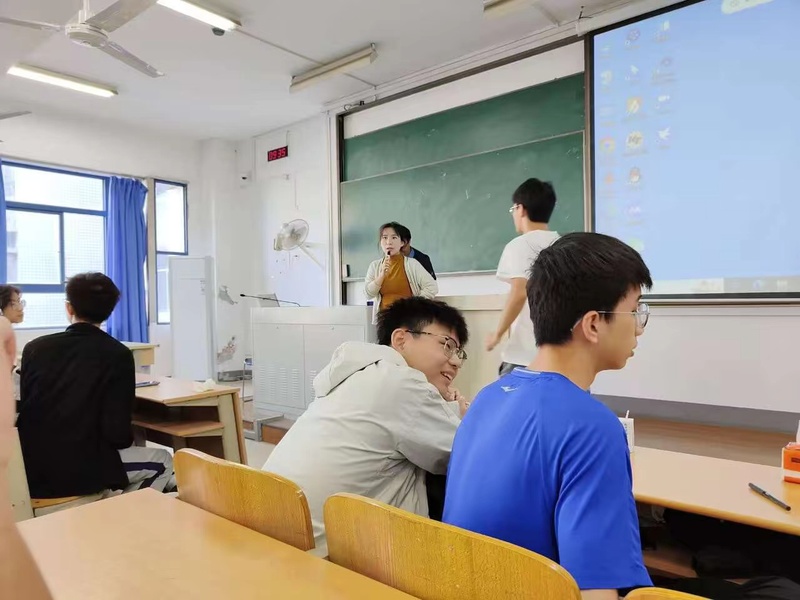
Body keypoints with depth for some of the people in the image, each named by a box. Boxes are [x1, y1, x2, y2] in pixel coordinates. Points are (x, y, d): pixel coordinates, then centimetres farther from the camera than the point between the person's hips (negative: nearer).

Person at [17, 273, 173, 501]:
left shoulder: (34, 347, 2)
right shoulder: (118, 354, -11)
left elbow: (24, 409, 14)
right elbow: (117, 432, -15)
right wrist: (126, 441, 9)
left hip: (30, 470, 6)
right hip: (79, 470, -5)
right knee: (163, 461, 17)